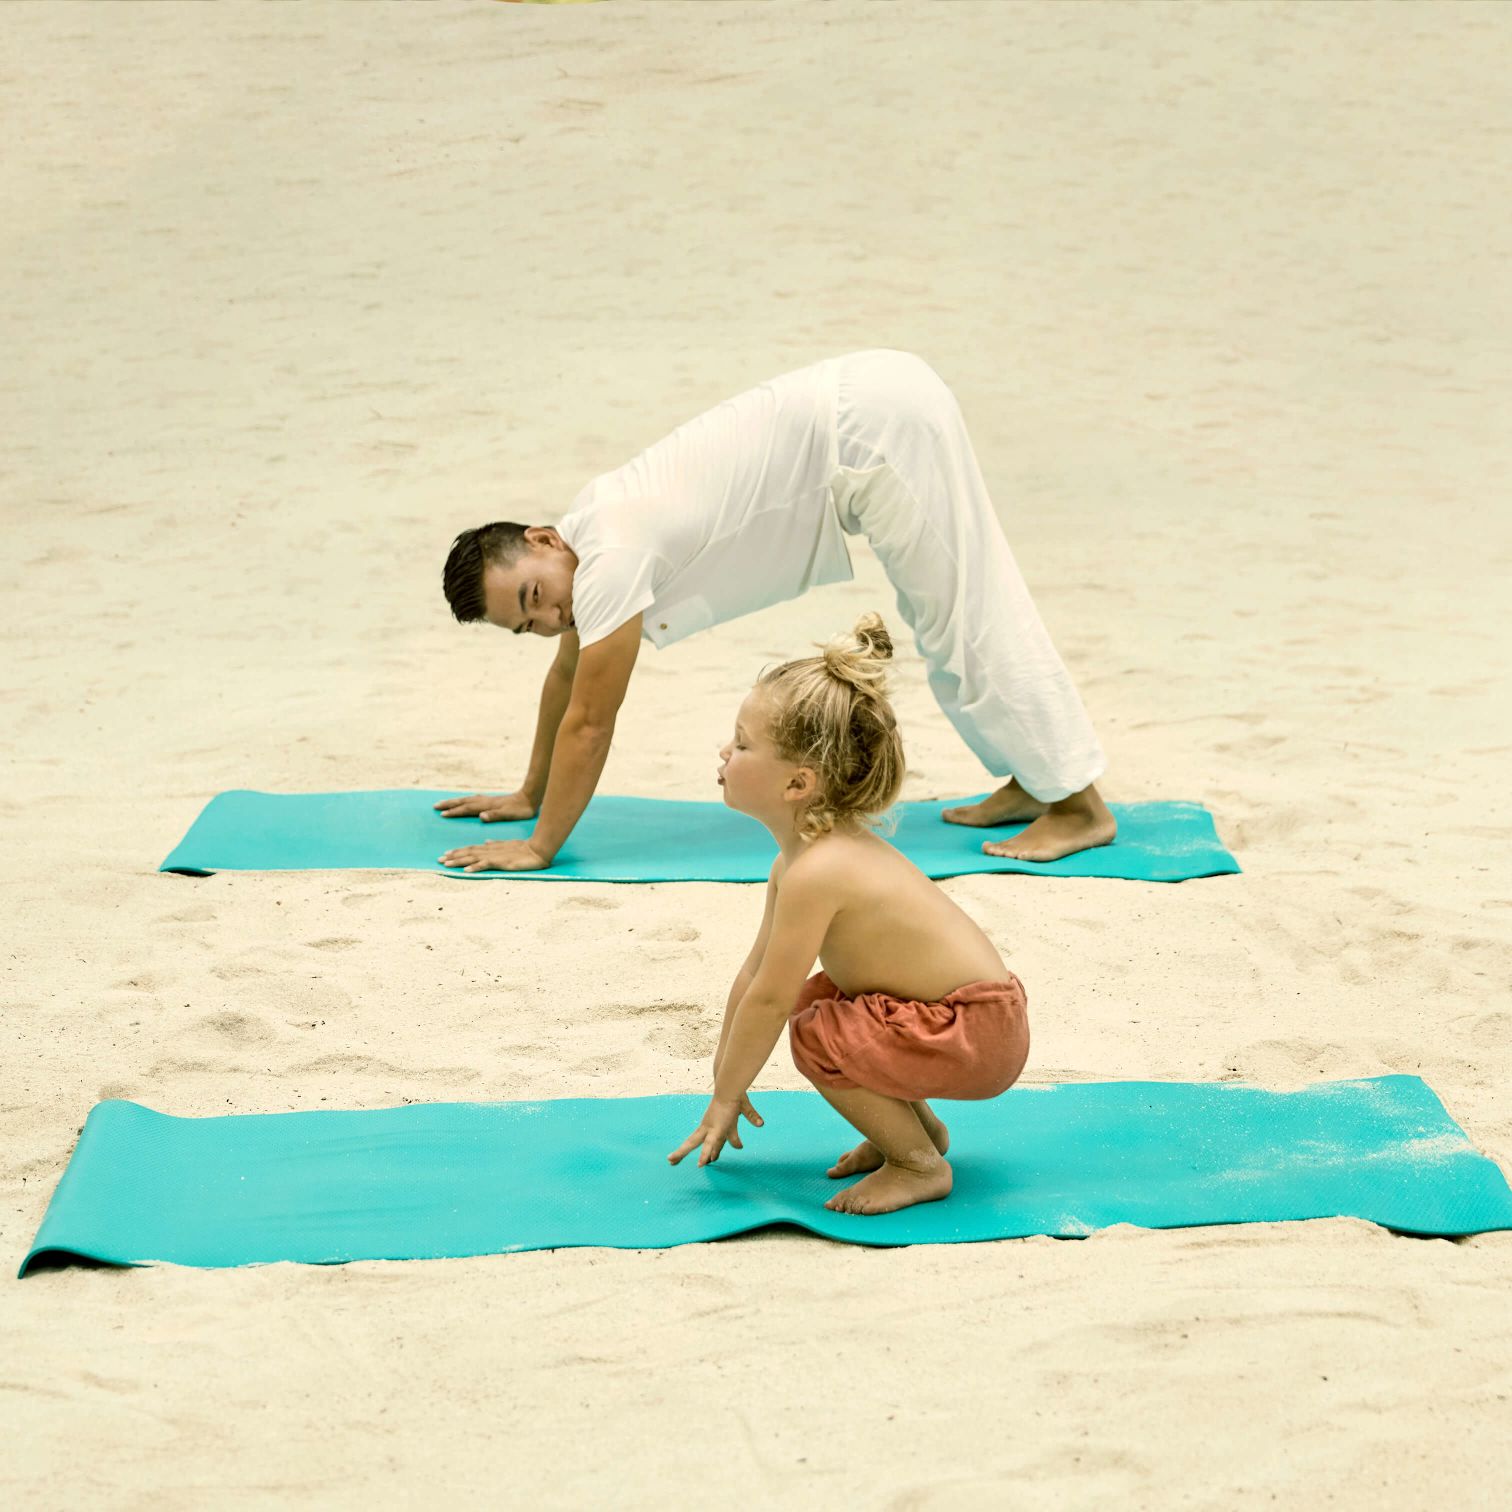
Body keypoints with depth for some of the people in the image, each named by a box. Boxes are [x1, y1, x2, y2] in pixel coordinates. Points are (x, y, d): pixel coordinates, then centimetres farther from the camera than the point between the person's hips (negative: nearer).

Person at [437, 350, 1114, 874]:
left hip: (872, 421, -9)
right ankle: (1033, 782, 26)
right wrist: (529, 795, 31)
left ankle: (1078, 804, 2)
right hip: (875, 402, 9)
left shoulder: (611, 560, -15)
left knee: (964, 621, -4)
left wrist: (539, 847, -2)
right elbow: (566, 675, 25)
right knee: (953, 616, 17)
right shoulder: (586, 525, 12)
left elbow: (589, 722, -10)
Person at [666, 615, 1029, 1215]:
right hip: (973, 1013, 10)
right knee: (814, 997, 19)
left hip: (977, 1031, -10)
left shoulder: (815, 872, -25)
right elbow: (753, 975, 14)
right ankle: (916, 1127, 27)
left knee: (817, 1037, -19)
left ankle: (920, 1166, -1)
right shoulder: (794, 858, 6)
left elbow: (767, 1001, -19)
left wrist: (725, 1099, -8)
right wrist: (725, 1080, 21)